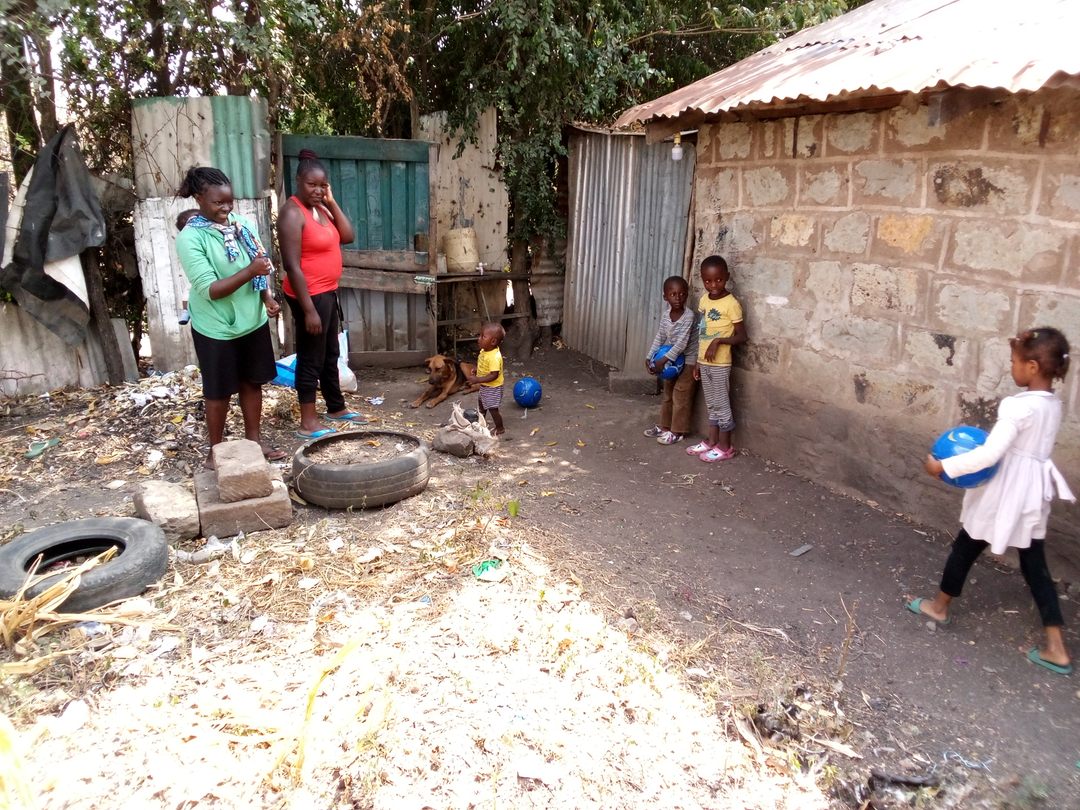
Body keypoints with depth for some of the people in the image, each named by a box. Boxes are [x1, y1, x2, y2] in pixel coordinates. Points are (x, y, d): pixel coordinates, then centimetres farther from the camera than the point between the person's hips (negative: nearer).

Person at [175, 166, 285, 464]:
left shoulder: (241, 225, 0)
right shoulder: (190, 238, -18)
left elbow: (260, 266, 12)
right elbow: (210, 290, -24)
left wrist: (267, 297, -4)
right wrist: (250, 271, -32)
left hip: (252, 320, 6)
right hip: (216, 328, -5)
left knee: (252, 382, 16)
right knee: (219, 392, 8)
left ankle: (254, 439, 32)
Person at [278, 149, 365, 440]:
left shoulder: (321, 208, 10)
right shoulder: (293, 213, -17)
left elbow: (348, 236, 3)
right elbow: (292, 266, -22)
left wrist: (332, 202, -3)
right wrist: (309, 309, -24)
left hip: (328, 292, 9)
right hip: (310, 295, -9)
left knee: (331, 353, 19)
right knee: (311, 357, -2)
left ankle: (336, 408, 34)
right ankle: (308, 423, 7)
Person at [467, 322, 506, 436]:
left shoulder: (494, 357, -34)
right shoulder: (484, 351, -5)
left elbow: (494, 375, -35)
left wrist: (477, 380, -36)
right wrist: (476, 371, -2)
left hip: (493, 388, -10)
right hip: (484, 386, 10)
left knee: (492, 409, 3)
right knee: (482, 405, 27)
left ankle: (500, 429, 24)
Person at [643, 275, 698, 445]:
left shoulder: (689, 316, -24)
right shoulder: (665, 315, -4)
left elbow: (682, 343, -28)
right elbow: (660, 337, 3)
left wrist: (663, 360, -32)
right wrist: (650, 357, -8)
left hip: (688, 361, -7)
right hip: (671, 360, 7)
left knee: (681, 397, 0)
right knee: (668, 394, 16)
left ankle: (678, 431, 10)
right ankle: (664, 426, 29)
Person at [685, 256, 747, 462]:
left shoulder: (731, 304, -15)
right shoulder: (703, 299, 6)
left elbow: (742, 336, -13)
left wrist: (719, 341, -25)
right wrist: (698, 362, 14)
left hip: (720, 364, -7)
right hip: (704, 362, 7)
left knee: (722, 405, 3)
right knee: (711, 404, 17)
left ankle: (725, 447, 14)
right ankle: (711, 441, 27)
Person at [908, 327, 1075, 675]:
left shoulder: (1018, 406, -23)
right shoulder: (1053, 404, 5)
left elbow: (989, 454, -28)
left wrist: (943, 466, -22)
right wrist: (987, 441, 5)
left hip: (1005, 494, -8)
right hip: (1034, 493, 8)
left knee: (965, 548, 13)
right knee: (1035, 566, 12)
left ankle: (939, 606, 32)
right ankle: (1056, 648, 13)